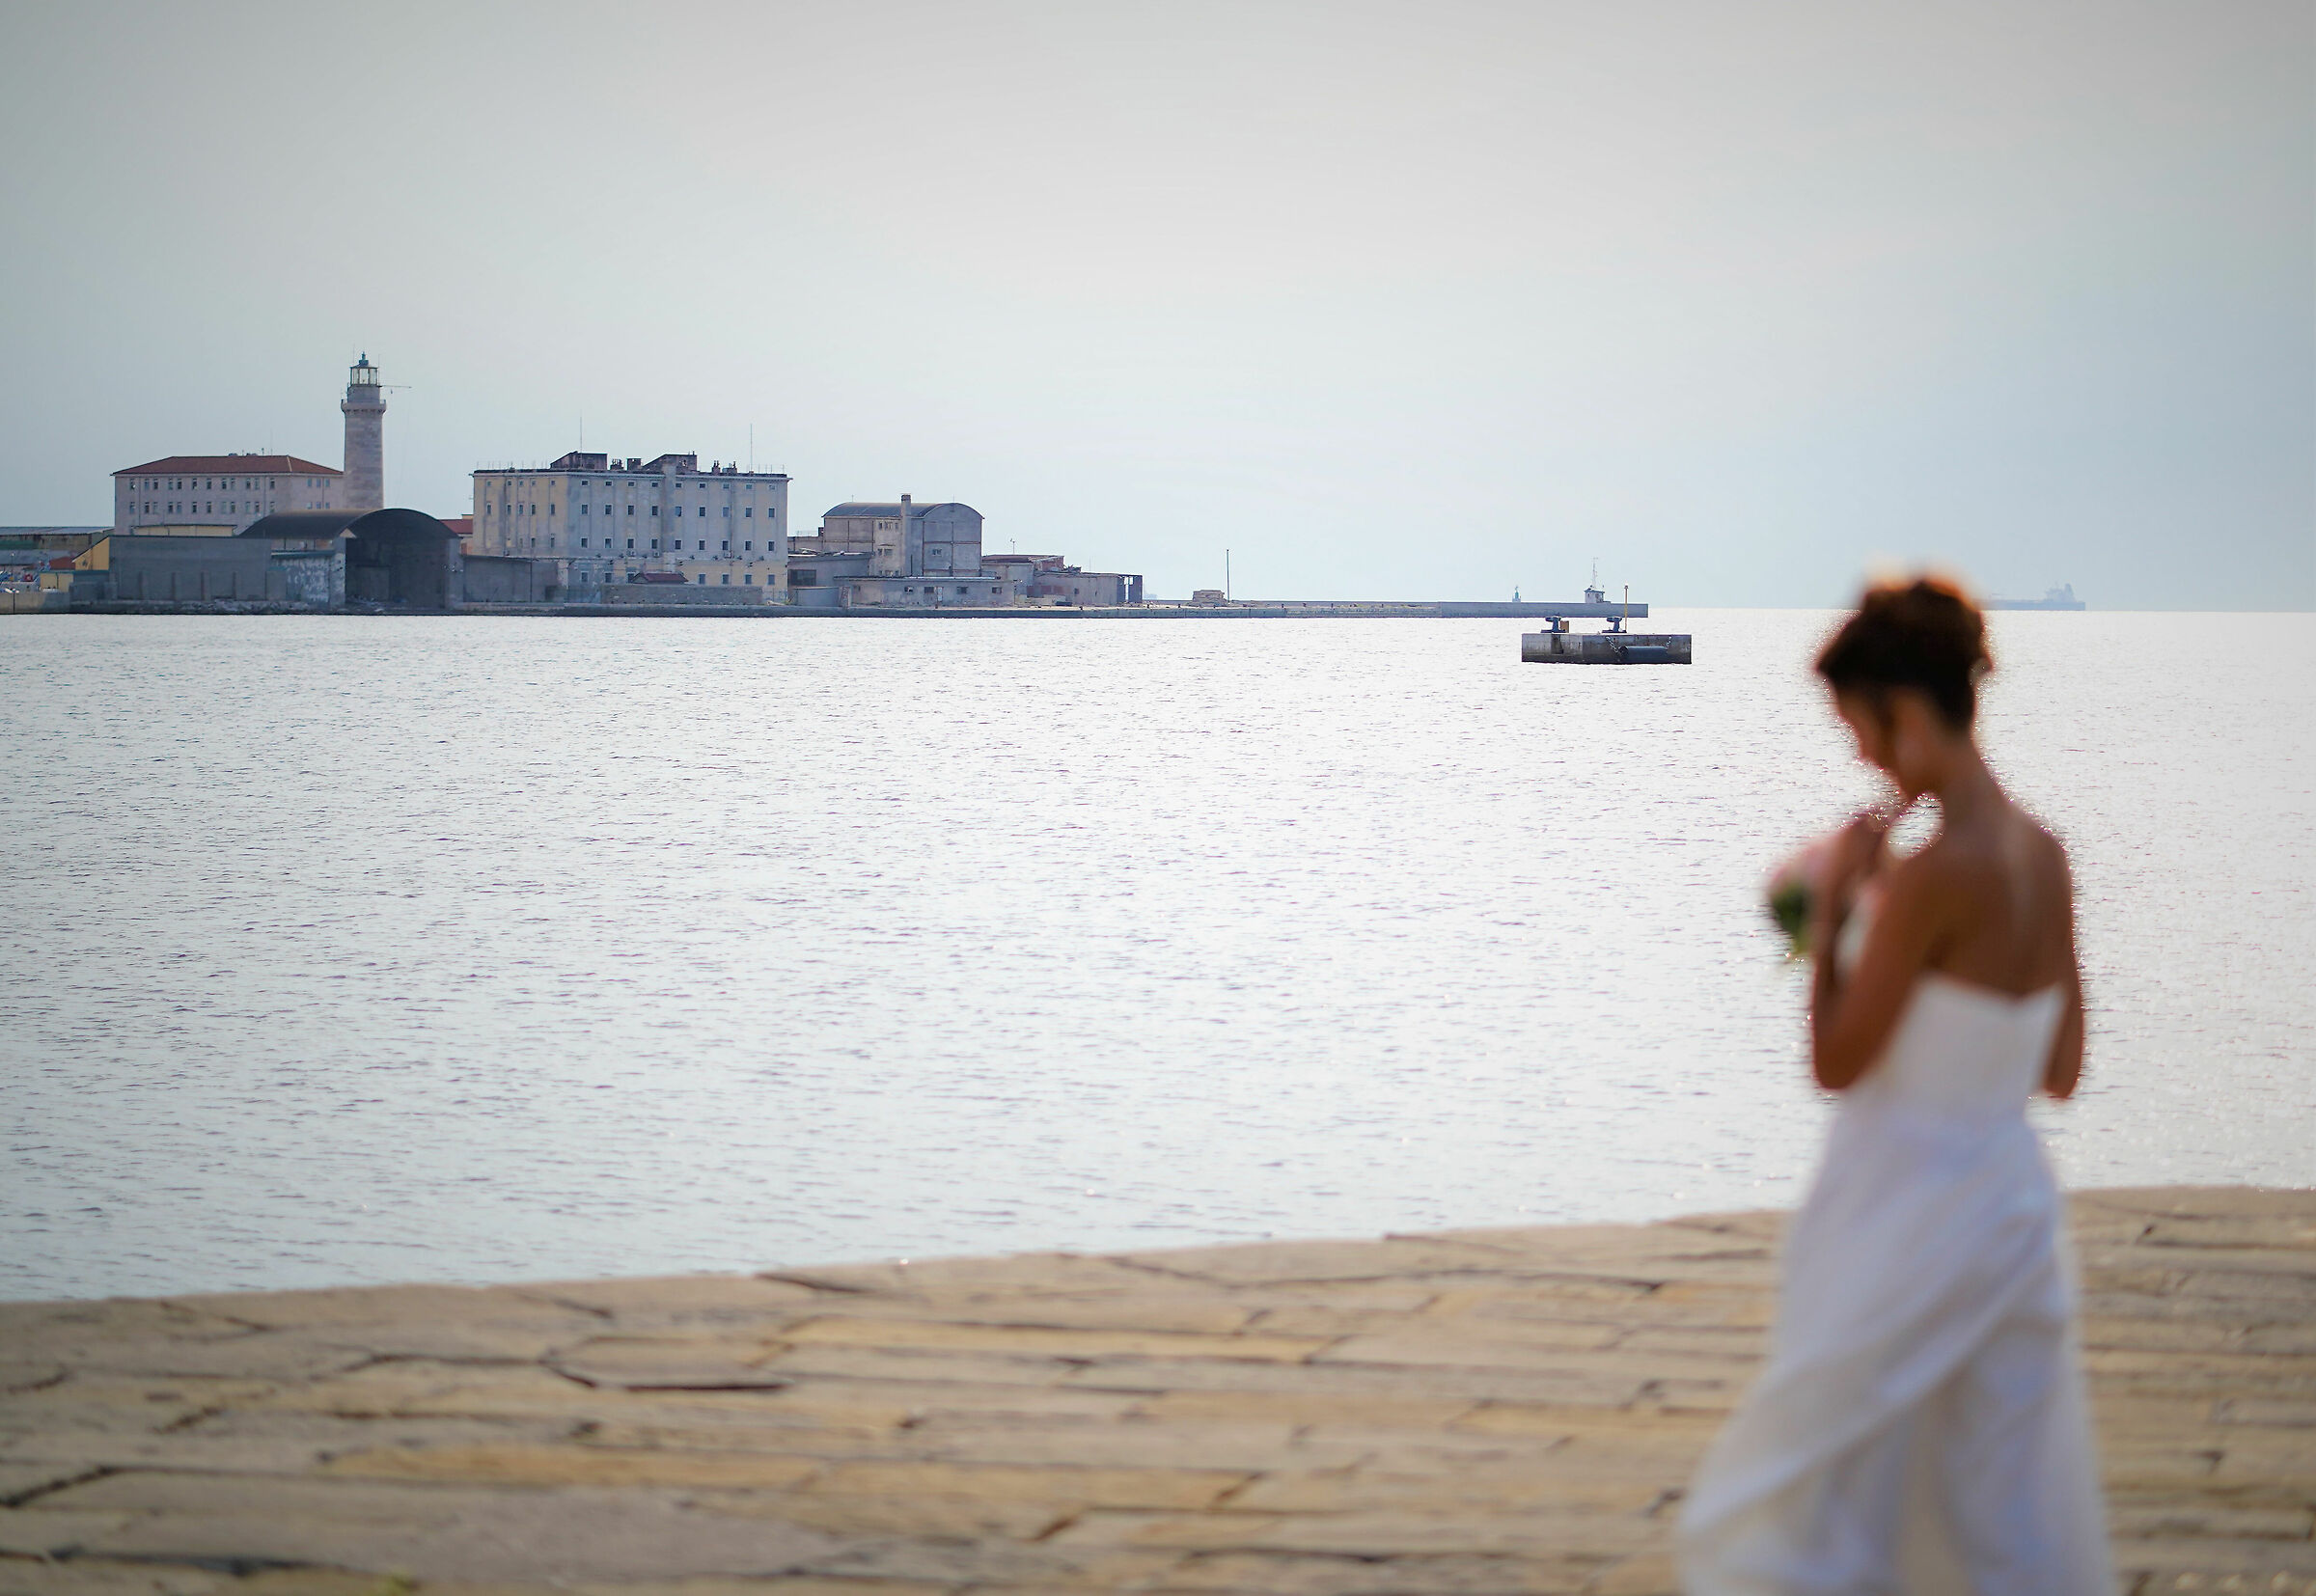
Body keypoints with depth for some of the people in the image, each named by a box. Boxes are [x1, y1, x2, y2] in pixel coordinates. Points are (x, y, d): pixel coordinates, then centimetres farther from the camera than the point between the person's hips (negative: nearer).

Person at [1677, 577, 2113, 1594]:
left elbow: (1836, 1064, -16)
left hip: (1905, 1227, -8)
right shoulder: (2043, 855, 3)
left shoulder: (1932, 871, -22)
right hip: (2015, 1207, 8)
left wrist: (1832, 911, -5)